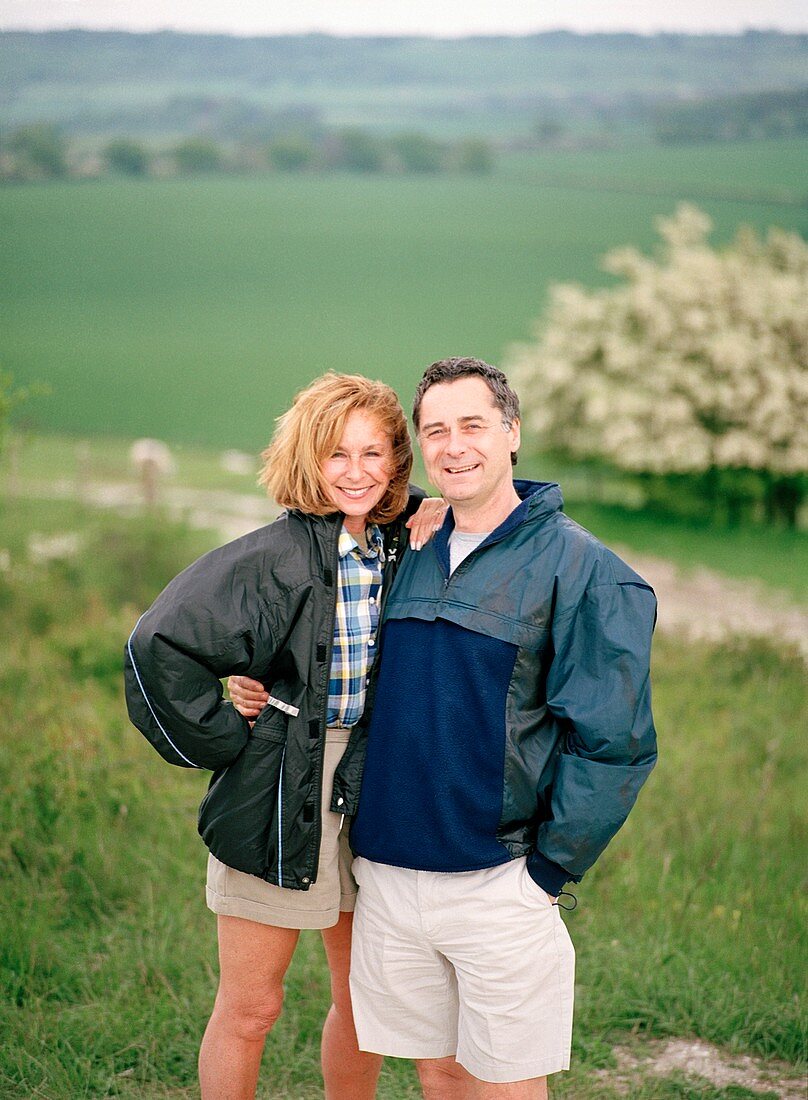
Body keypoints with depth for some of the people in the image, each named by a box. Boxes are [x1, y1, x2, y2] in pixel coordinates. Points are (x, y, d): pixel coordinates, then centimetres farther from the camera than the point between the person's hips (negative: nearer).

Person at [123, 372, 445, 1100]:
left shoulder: (398, 548, 2)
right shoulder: (274, 559, -17)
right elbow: (159, 645, -23)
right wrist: (226, 743, -14)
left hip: (367, 788, 6)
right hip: (280, 799, -5)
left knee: (364, 1001, 16)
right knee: (250, 1008, 6)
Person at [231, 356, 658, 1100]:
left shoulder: (577, 567, -8)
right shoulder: (407, 554, 9)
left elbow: (613, 743, -11)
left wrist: (547, 872, -11)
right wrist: (265, 693, 5)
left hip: (498, 887, -5)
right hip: (387, 876, 5)